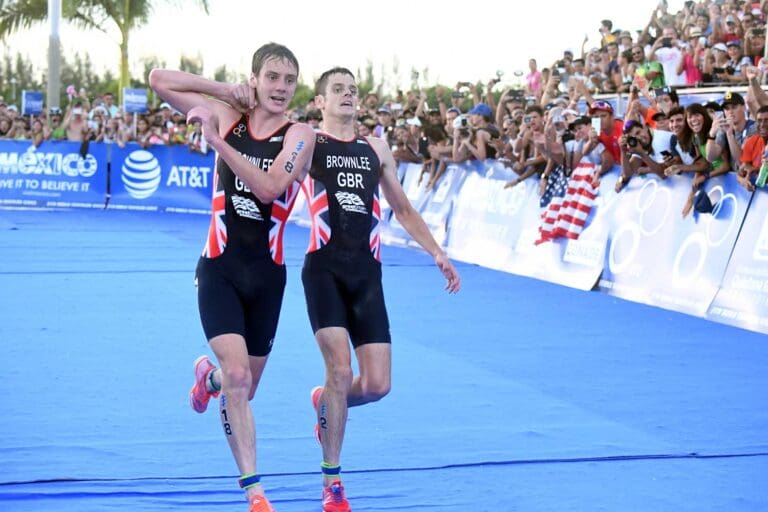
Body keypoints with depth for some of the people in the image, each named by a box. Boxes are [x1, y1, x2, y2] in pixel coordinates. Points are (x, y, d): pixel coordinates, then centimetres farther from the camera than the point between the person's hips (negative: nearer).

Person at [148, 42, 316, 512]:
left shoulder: (300, 134, -6)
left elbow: (269, 188, -22)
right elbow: (159, 80, 2)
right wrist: (225, 90, -4)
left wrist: (218, 141, -26)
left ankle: (209, 375, 50)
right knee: (237, 378, -17)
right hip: (220, 269, -1)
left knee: (243, 388, 13)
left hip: (266, 274, 1)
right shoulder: (228, 117, 1)